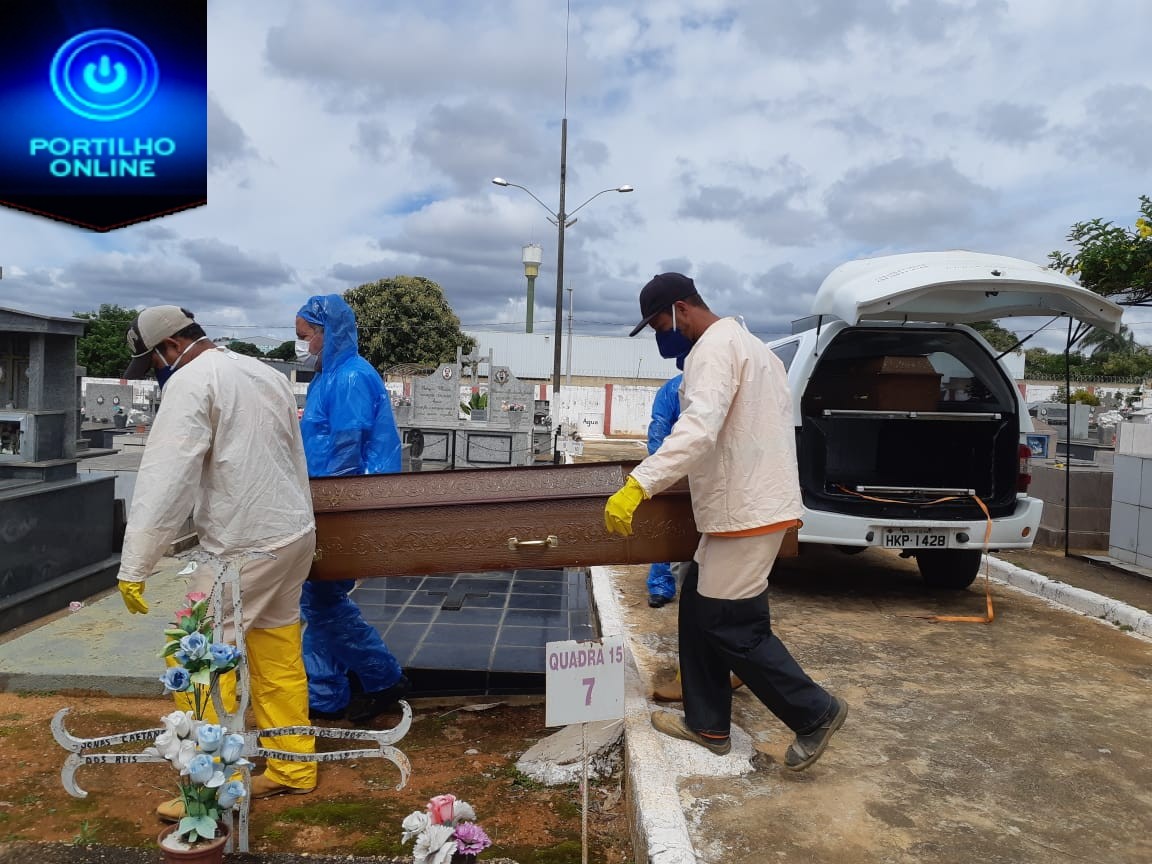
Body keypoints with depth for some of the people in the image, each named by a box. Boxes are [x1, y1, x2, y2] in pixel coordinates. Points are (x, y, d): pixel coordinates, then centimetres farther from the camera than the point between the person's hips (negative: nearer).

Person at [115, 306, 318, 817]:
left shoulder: (191, 382, -11)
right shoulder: (266, 374, 13)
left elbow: (165, 479, -18)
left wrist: (134, 568, -16)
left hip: (245, 548, -9)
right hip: (295, 535, 9)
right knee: (279, 655, 16)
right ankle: (293, 767, 25)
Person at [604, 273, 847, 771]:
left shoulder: (716, 346, -15)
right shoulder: (739, 341, 18)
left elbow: (699, 429, -31)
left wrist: (637, 486, -36)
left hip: (748, 511, -11)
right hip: (745, 504, 11)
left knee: (731, 626, -2)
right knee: (699, 609, 15)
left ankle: (815, 713, 12)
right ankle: (707, 722, 25)